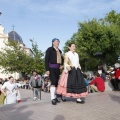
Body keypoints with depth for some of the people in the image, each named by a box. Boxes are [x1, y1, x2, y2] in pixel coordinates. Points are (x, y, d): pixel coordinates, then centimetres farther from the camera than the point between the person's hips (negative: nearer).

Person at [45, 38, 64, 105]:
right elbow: (46, 59, -7)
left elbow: (62, 59, 33)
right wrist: (47, 69, -16)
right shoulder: (50, 49, 0)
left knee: (56, 83, 6)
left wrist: (62, 65, 13)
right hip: (51, 68, -6)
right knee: (53, 82, -17)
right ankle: (53, 99, -17)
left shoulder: (59, 51, 19)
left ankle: (55, 97, 14)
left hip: (57, 68, 7)